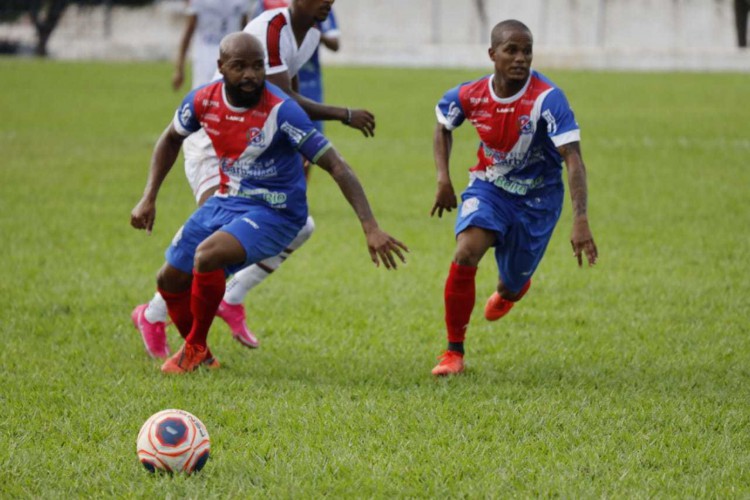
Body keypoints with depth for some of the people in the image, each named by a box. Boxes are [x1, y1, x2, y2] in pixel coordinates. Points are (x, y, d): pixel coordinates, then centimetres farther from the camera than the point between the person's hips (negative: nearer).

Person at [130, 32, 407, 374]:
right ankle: (201, 357, 35)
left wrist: (371, 229, -31)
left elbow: (337, 167, -24)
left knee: (207, 255, -31)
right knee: (170, 282, 10)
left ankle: (195, 349, -7)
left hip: (273, 212, -6)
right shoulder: (203, 101, -8)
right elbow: (171, 140, 15)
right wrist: (149, 198, 7)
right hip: (226, 202, 6)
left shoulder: (281, 111, -25)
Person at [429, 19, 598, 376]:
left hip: (537, 197, -1)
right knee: (465, 256, -25)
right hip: (489, 186, 1)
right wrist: (443, 179, 0)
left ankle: (510, 291, 55)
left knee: (512, 285, 10)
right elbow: (443, 126, 10)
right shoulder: (470, 96, -14)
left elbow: (573, 159, -32)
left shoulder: (548, 98, -27)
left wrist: (580, 221, -41)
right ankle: (454, 353, -8)